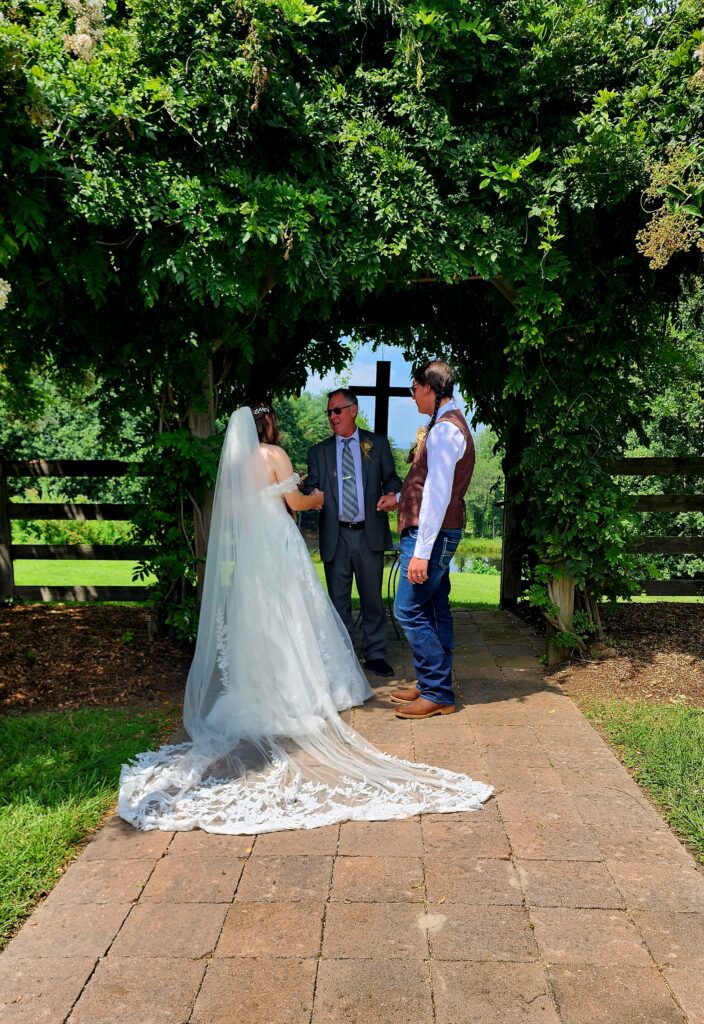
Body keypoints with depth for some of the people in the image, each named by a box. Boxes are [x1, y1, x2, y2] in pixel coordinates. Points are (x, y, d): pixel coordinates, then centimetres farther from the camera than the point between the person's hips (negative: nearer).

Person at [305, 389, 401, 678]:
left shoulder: (377, 443, 7)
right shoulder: (319, 451, 9)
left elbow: (391, 479, 8)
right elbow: (311, 488, 5)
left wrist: (391, 494, -13)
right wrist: (311, 497, -18)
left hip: (369, 534, -1)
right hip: (336, 536, 1)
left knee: (372, 598, 7)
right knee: (338, 600, 8)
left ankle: (375, 655, 20)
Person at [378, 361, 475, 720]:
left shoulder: (444, 429, -17)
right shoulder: (449, 424, 15)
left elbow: (438, 494, -23)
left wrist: (421, 551, -25)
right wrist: (401, 498, 32)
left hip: (433, 535, -10)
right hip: (438, 534, 10)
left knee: (409, 610, -7)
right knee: (434, 611, 14)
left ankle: (437, 693, 2)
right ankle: (433, 686, 23)